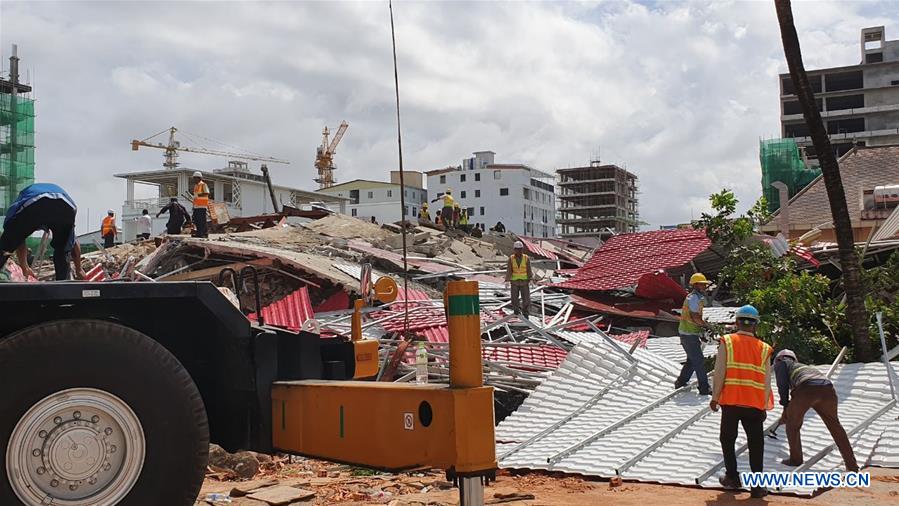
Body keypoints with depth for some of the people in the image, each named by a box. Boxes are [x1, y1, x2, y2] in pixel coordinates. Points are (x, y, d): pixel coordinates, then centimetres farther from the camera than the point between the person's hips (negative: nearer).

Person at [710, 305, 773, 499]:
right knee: (756, 444, 9)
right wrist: (764, 406, 15)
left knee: (728, 439, 17)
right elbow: (766, 382, 6)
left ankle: (732, 477, 23)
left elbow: (719, 372, -8)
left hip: (730, 402, -1)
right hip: (755, 404, 2)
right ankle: (757, 485, 8)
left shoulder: (727, 342, -2)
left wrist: (715, 397, 0)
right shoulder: (764, 349, 6)